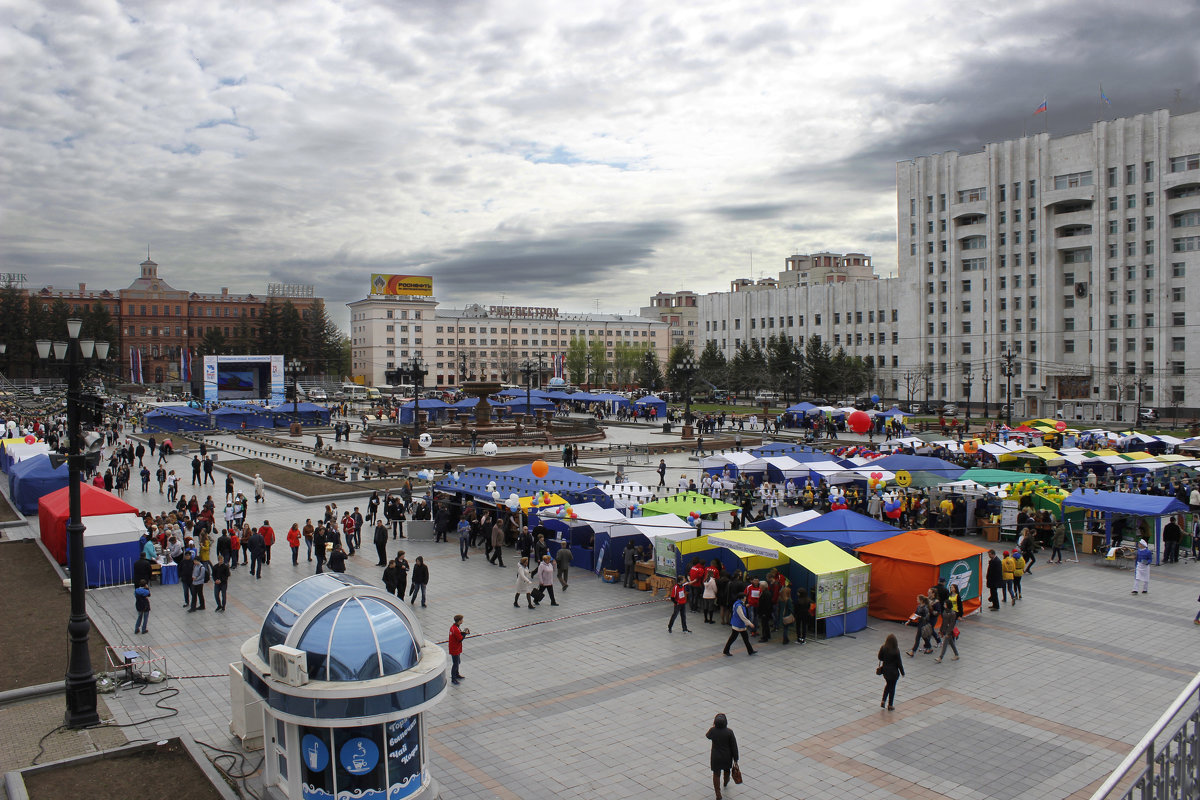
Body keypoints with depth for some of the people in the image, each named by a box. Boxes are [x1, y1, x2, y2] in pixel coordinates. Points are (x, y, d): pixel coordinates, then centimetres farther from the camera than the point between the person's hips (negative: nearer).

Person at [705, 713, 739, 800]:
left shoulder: (712, 730, -20)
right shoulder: (729, 732, -23)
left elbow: (707, 736, 5)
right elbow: (734, 746, -15)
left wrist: (714, 726, 9)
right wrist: (735, 759, -4)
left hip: (716, 757, -1)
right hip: (727, 756, 1)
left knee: (716, 774, 14)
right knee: (727, 770, 30)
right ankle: (725, 782, 58)